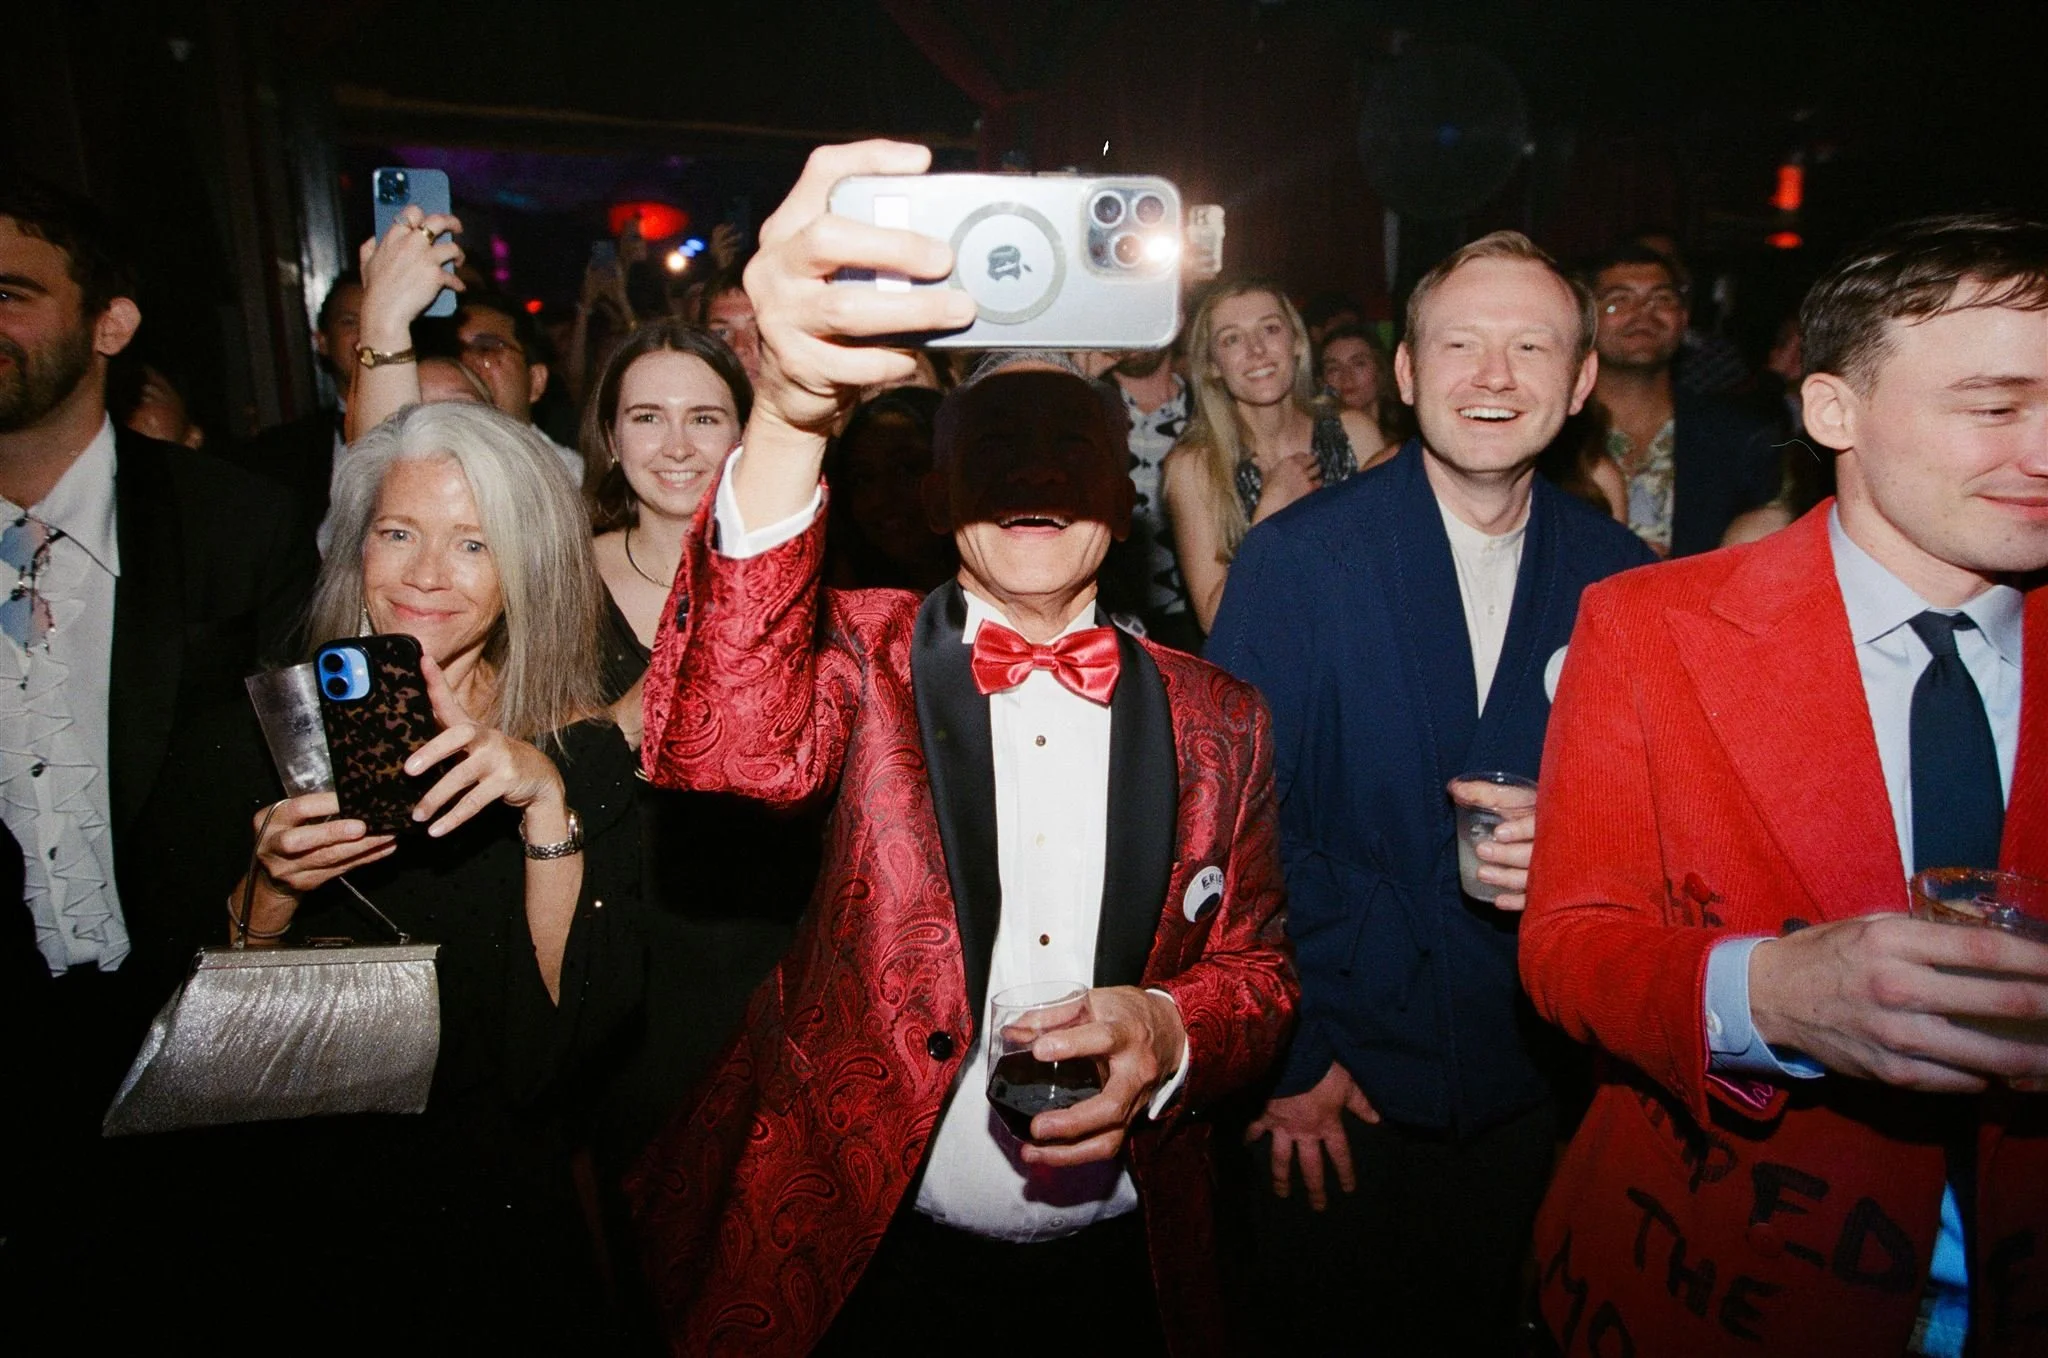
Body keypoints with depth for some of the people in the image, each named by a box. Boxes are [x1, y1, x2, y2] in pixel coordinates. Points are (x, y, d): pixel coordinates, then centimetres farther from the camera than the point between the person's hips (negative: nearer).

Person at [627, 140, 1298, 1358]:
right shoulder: (866, 654, -9)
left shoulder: (1218, 721, -2)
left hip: (1124, 1255, 2)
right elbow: (722, 744, -31)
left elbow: (1257, 965, 5)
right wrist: (788, 421, -44)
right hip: (867, 1248, -1)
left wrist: (1169, 1030, -18)